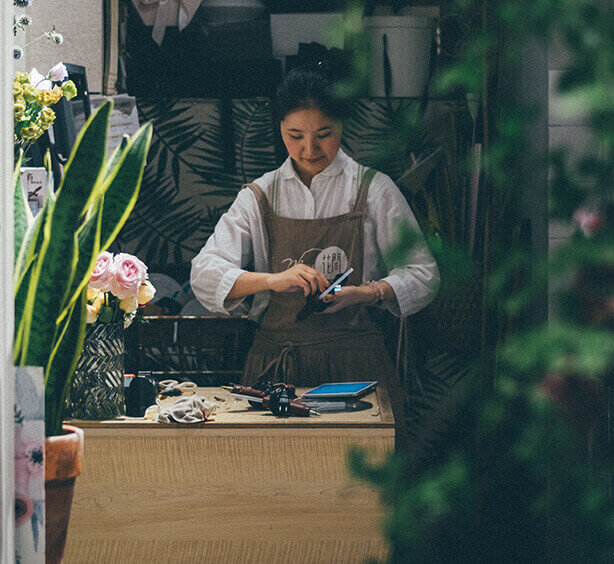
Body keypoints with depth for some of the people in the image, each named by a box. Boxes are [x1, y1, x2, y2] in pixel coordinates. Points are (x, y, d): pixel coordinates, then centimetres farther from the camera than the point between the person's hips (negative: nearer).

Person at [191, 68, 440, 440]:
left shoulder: (373, 190, 7)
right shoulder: (260, 197, 11)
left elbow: (424, 276, 6)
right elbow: (205, 274, 1)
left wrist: (369, 293, -14)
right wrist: (272, 279, -16)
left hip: (355, 366, -1)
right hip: (276, 365, 1)